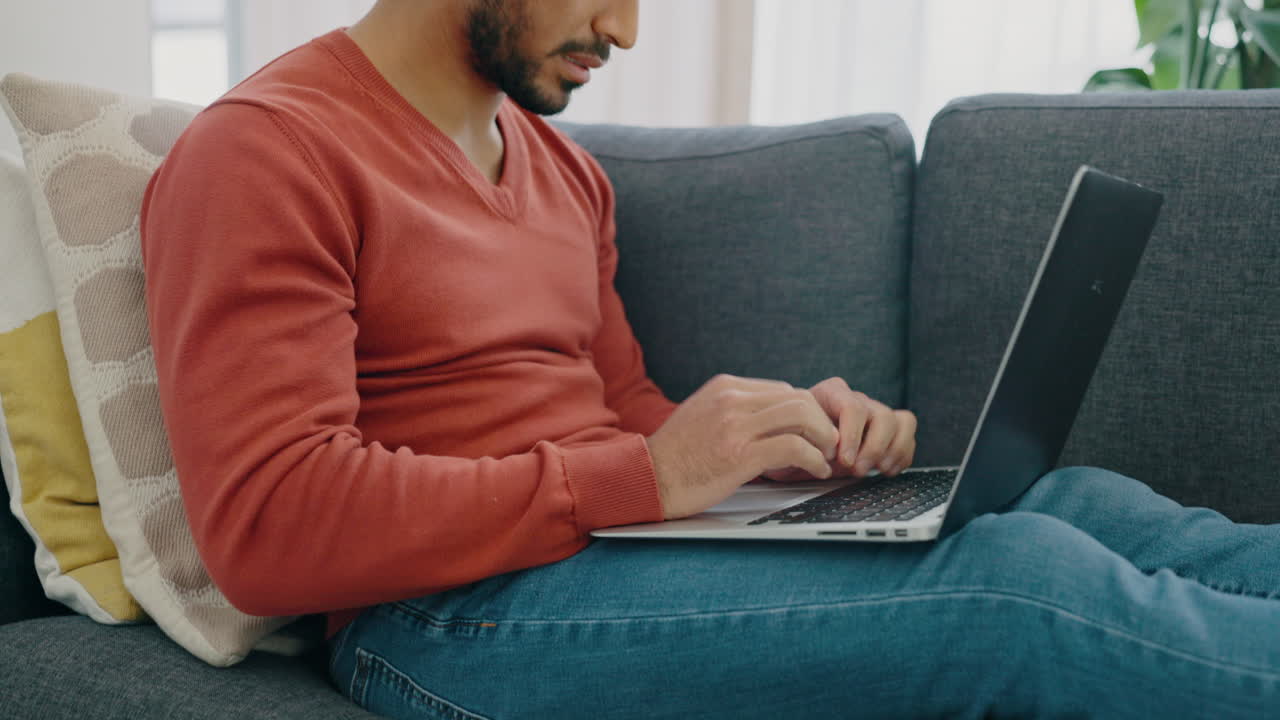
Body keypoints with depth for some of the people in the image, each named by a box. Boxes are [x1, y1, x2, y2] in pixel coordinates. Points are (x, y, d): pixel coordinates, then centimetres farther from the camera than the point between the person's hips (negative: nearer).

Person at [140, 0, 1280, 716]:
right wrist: (641, 475, -21)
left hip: (624, 543, 8)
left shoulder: (563, 169, 19)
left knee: (1081, 502, -8)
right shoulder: (266, 152, -8)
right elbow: (266, 529, -19)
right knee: (1027, 580, -23)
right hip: (455, 613, -8)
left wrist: (781, 437, 1)